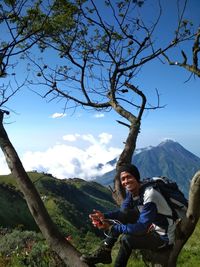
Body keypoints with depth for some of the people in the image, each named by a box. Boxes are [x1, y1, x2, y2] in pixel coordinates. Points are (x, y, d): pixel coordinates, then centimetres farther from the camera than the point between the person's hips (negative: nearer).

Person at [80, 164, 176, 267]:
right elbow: (122, 213, 1)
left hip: (163, 237, -7)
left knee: (126, 239, -26)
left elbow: (141, 228, -30)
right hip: (150, 226, 7)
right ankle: (104, 251, -2)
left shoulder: (149, 194, -29)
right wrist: (104, 216, -17)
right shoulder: (131, 190, -5)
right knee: (124, 212, -8)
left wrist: (112, 227, -31)